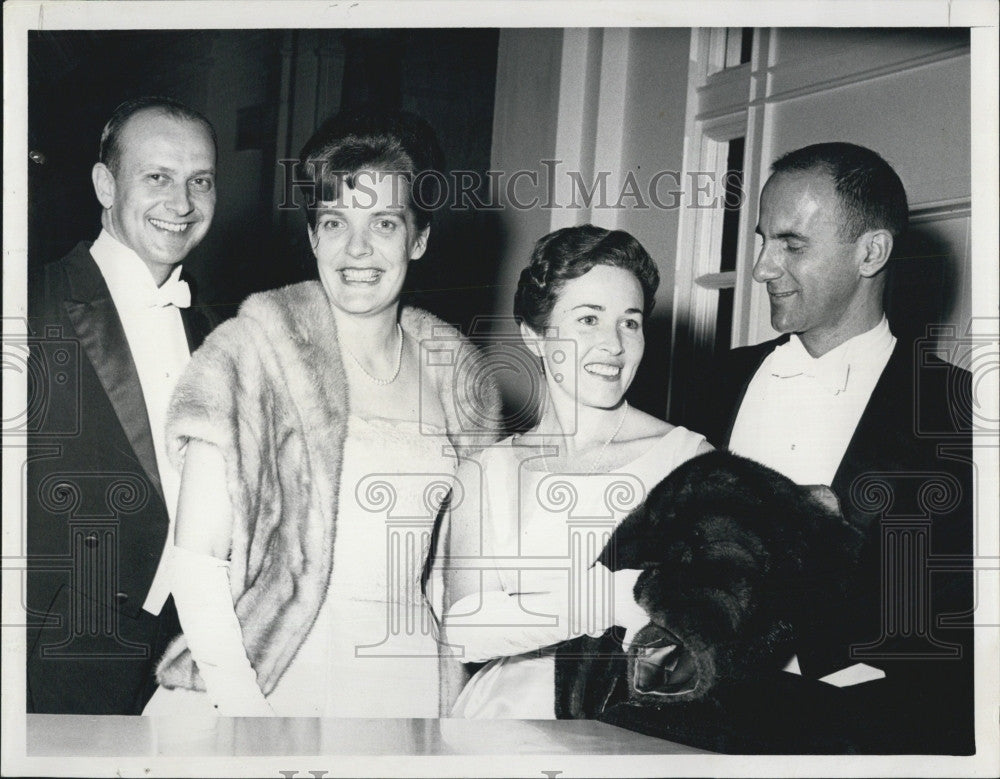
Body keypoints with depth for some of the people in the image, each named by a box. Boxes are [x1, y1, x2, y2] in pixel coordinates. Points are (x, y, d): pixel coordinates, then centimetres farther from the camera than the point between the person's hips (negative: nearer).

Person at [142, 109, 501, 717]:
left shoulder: (451, 365, 3)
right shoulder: (257, 347, -11)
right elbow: (198, 555, -13)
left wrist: (459, 681, 1)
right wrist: (243, 706, -18)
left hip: (407, 678, 4)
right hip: (264, 679, -4)